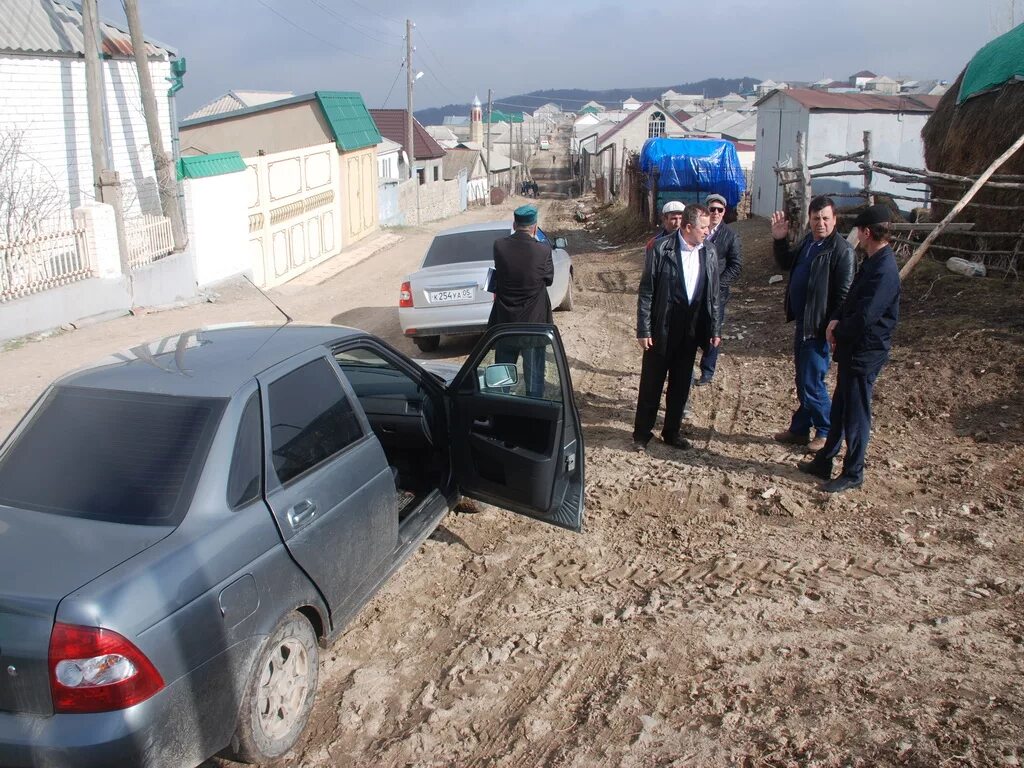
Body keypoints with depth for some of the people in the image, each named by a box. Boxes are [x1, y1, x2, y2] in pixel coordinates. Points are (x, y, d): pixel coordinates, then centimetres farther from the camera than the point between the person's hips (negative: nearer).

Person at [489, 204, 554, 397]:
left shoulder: (499, 246, -9)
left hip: (505, 321, 3)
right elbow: (549, 278, 1)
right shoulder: (542, 250, -15)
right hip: (534, 322, -3)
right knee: (534, 376, 9)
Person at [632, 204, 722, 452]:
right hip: (662, 328, -4)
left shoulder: (709, 252, 3)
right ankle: (641, 433, 19)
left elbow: (713, 294, 9)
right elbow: (646, 291, -9)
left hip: (691, 329, 4)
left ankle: (672, 432, 28)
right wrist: (643, 330, -12)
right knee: (651, 383, 6)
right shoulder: (660, 248, -11)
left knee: (681, 384, 14)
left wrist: (714, 329, 7)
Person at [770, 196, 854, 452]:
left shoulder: (841, 249, -17)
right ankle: (799, 430, 30)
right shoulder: (808, 242, 8)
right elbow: (786, 264, 24)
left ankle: (828, 432, 17)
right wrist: (779, 240, 8)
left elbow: (843, 294, -19)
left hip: (819, 327, -9)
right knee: (803, 381, 17)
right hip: (802, 324, 9)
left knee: (811, 383, -2)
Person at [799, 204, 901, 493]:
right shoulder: (872, 261, 7)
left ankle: (853, 474, 19)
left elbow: (864, 317, -27)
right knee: (839, 409, 18)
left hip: (865, 352, -9)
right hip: (852, 347, 9)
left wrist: (838, 331, -10)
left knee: (856, 414, 4)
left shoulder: (884, 270, -24)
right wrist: (836, 320, -3)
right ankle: (824, 462, 31)